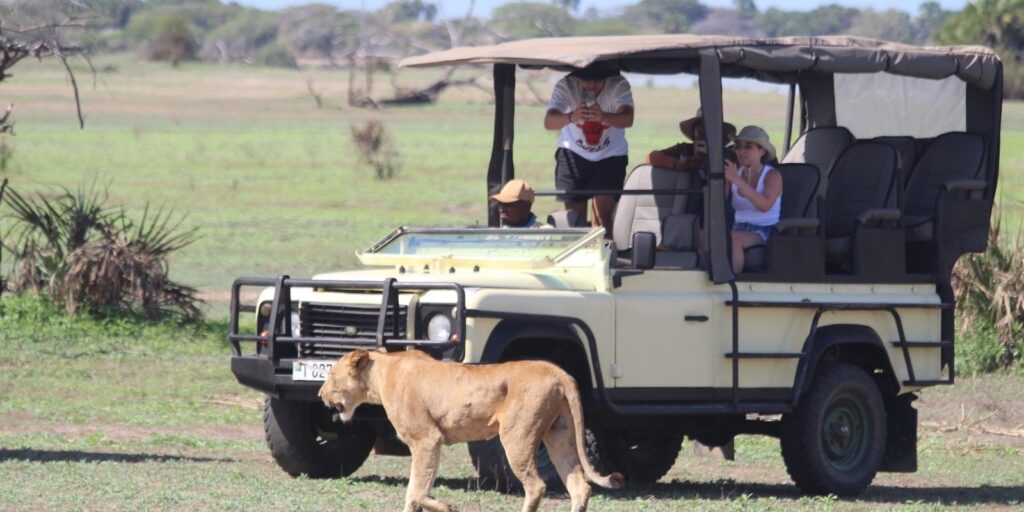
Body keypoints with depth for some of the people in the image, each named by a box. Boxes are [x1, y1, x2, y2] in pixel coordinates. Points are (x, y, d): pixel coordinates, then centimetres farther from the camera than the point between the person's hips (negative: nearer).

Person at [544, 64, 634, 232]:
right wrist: (571, 117, -56)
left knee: (603, 213, -16)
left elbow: (628, 119, -37)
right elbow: (548, 122, -34)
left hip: (610, 155, -1)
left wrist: (603, 117, -58)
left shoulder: (618, 85, -22)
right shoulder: (566, 85, -21)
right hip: (574, 154, 1)